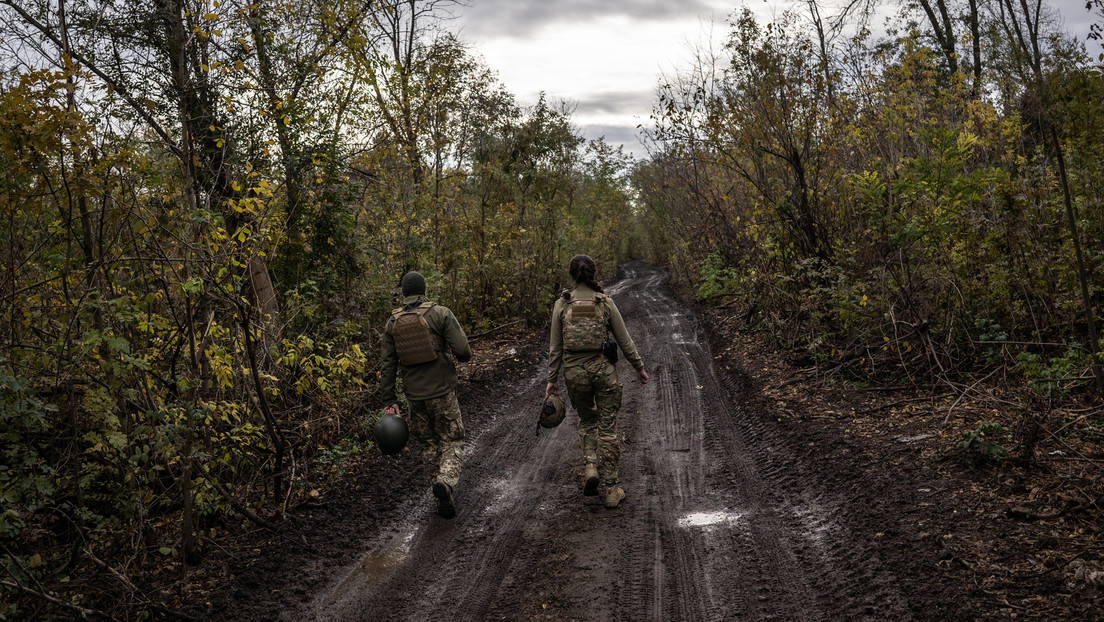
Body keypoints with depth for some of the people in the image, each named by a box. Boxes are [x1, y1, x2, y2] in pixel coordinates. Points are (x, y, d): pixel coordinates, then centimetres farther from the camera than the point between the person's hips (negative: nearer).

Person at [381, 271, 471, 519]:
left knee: (429, 445, 17)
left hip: (415, 395, 4)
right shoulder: (440, 313, -8)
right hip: (442, 391, -3)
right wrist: (465, 356, 10)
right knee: (452, 442, 8)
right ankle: (446, 481, -21)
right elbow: (462, 350, -14)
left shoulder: (393, 322, 4)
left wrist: (390, 401, 7)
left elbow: (388, 365, 3)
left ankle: (444, 500, 19)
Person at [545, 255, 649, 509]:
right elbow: (624, 340, 1)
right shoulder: (605, 302, -4)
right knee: (607, 428, 8)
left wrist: (552, 380, 6)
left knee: (587, 419, 25)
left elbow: (556, 347, 0)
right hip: (603, 370, -1)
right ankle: (611, 489, 10)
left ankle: (590, 465, 3)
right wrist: (639, 367, 13)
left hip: (574, 371, 1)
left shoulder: (562, 304, -3)